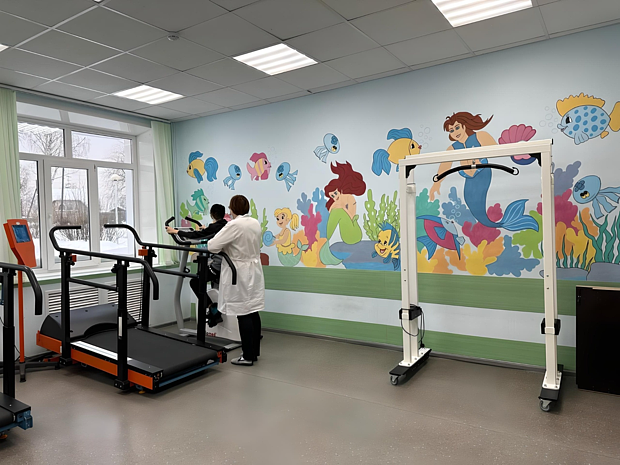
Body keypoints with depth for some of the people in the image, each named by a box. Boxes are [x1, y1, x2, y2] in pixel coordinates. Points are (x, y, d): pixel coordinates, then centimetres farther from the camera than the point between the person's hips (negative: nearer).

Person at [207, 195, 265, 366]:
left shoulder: (234, 225, -17)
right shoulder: (255, 223, 7)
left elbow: (212, 245, -18)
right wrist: (230, 247, 16)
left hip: (239, 275, -8)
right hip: (254, 272, 8)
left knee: (243, 315, -1)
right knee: (253, 312, 12)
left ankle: (248, 356, 7)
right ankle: (254, 351, 22)